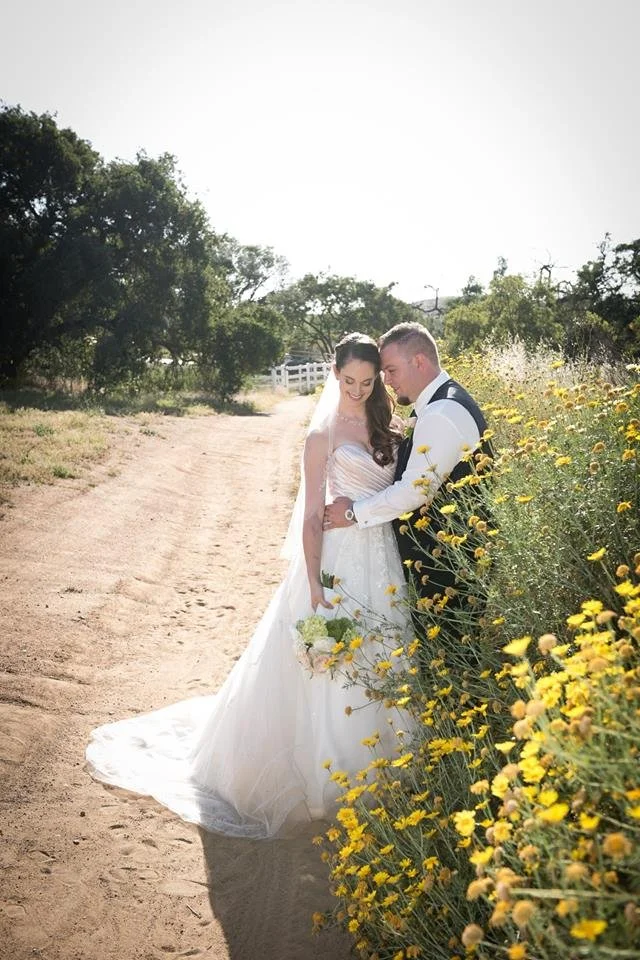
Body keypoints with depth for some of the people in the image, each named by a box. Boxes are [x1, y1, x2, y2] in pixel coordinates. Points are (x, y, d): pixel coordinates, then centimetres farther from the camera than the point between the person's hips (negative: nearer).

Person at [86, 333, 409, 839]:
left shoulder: (385, 426, 9)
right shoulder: (324, 433, -8)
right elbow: (312, 515, -10)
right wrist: (315, 585, -15)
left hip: (383, 557, 6)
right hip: (341, 557, -6)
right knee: (332, 669, 3)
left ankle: (366, 768, 33)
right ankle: (328, 780, 22)